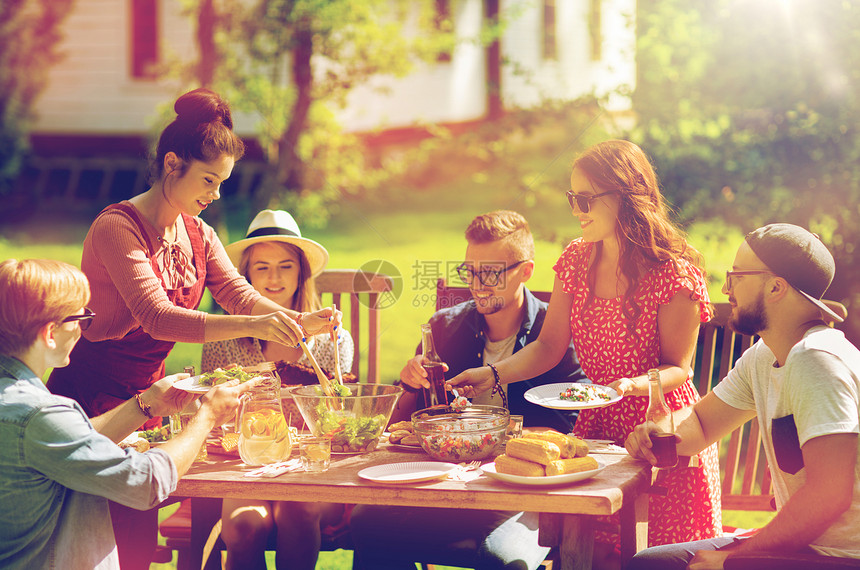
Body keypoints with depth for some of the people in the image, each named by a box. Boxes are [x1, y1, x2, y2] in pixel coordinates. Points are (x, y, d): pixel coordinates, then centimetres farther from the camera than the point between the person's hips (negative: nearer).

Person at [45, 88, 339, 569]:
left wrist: (299, 322, -22)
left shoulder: (199, 235, 8)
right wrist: (253, 325, -40)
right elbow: (157, 317, -31)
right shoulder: (117, 227, -19)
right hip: (91, 398, -8)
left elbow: (239, 294, -2)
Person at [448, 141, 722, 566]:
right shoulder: (576, 260, 3)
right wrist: (494, 374, -10)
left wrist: (631, 384, -29)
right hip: (597, 427, 5)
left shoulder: (675, 273, -15)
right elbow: (549, 346, 4)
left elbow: (678, 368, -10)